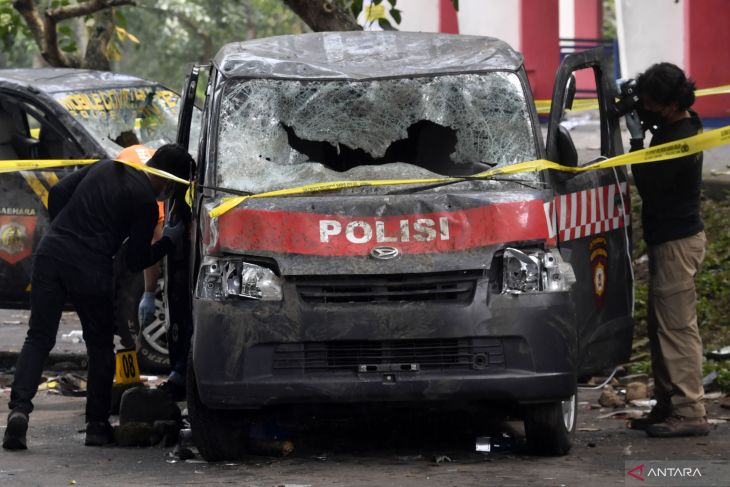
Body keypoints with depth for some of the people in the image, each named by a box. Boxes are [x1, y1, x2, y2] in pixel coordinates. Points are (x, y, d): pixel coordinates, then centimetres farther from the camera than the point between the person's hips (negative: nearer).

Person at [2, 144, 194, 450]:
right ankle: (97, 424, 17)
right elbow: (137, 261, 0)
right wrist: (172, 238, 13)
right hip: (89, 270, -5)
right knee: (100, 345, 14)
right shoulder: (146, 202, -4)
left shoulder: (105, 168, 14)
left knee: (39, 338, 6)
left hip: (51, 253, 5)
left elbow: (58, 192, 14)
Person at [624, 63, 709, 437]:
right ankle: (668, 406, 20)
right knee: (663, 327, 14)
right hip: (669, 238, 11)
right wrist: (643, 133, 5)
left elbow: (648, 185, -21)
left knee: (677, 328, -9)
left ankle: (689, 413, -9)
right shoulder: (677, 127, 9)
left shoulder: (679, 140, -22)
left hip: (677, 242, -11)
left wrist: (637, 139, -15)